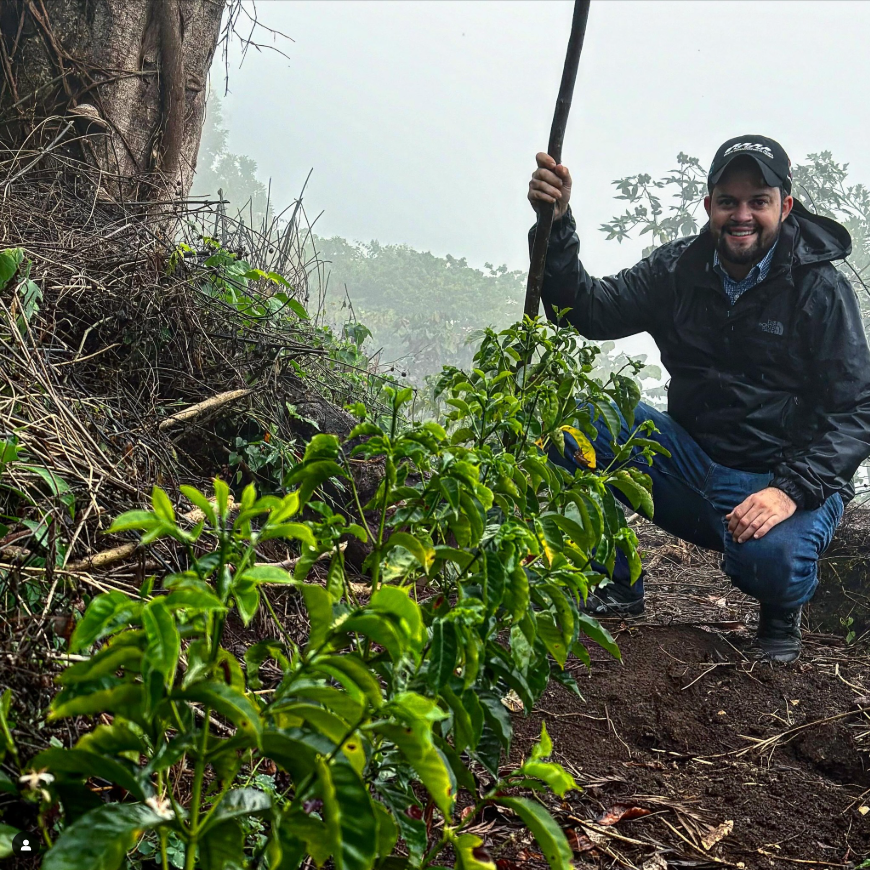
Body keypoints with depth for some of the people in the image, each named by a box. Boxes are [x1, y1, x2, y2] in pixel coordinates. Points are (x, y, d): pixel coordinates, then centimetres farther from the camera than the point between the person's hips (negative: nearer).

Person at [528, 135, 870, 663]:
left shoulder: (821, 289, -9)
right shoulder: (679, 270, 2)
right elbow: (590, 311, -7)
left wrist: (791, 490, -27)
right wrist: (557, 226, -22)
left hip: (784, 479, -4)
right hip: (691, 460, 4)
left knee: (771, 557, -37)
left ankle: (782, 610, 4)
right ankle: (618, 585, 0)